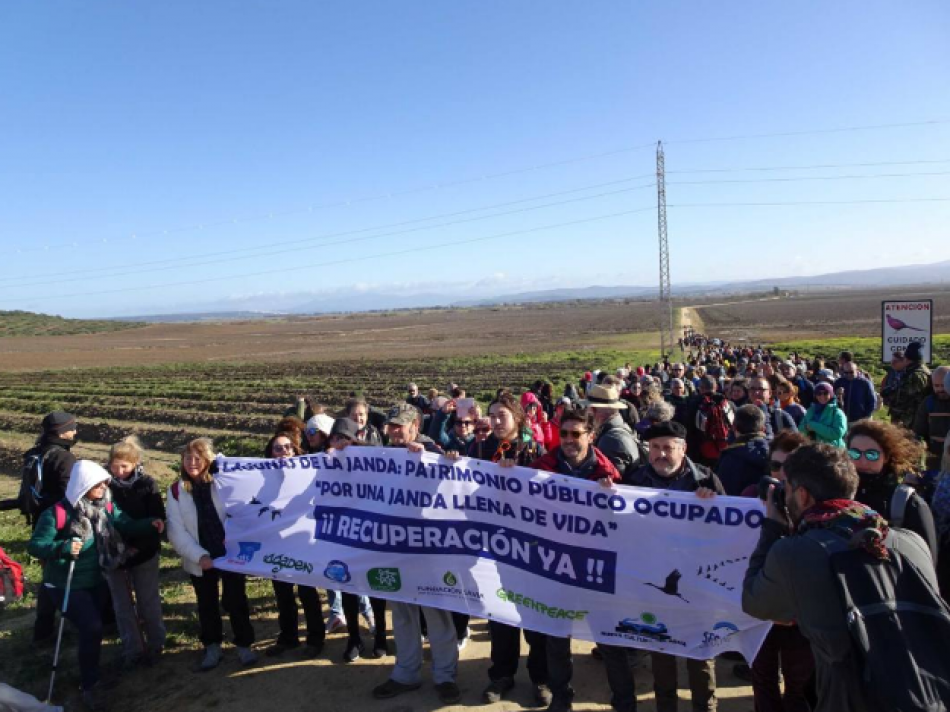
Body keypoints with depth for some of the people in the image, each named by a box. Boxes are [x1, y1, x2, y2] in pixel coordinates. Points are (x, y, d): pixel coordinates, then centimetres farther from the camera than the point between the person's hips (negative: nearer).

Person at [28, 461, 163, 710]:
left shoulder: (106, 507, -5)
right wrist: (63, 547, -36)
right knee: (92, 628, -13)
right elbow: (34, 545, -20)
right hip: (66, 586, -6)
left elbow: (128, 526, -9)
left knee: (94, 628, 19)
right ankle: (90, 686, 9)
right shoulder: (57, 513, -21)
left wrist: (150, 524, -28)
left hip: (95, 581, 6)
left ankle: (89, 670, 46)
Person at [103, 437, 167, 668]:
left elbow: (158, 519, -9)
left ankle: (155, 645, 27)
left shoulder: (147, 484, -9)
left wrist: (140, 546, -17)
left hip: (144, 554, -1)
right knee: (123, 606, 11)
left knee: (148, 603, 10)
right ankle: (133, 650, 25)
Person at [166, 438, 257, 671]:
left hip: (231, 554, -2)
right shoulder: (176, 490, -2)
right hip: (200, 560, 2)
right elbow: (176, 531, -7)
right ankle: (212, 647, 34)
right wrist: (200, 556, -16)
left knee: (235, 599, 7)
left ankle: (244, 645, 24)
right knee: (207, 604, 16)